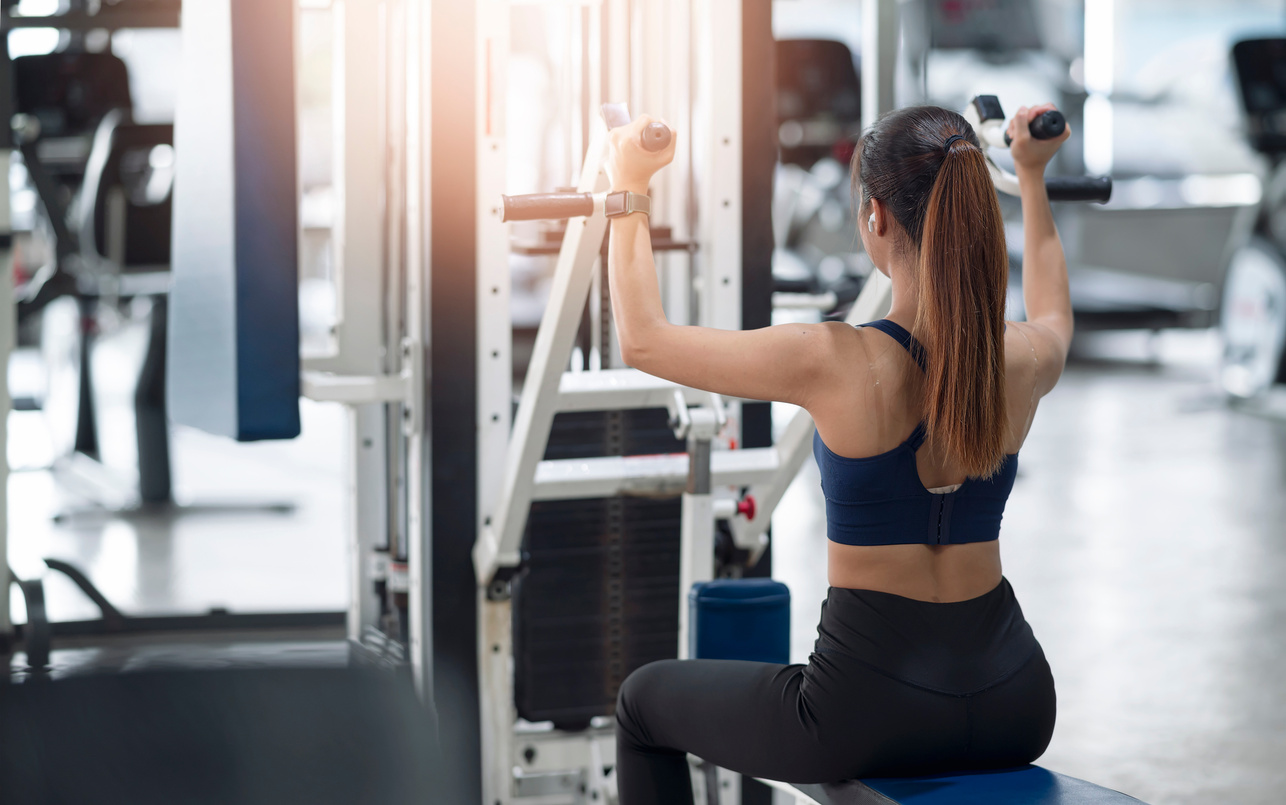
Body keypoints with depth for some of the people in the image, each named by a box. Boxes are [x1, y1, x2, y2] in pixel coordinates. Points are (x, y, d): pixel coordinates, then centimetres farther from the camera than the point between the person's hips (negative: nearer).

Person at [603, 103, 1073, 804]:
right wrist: (1032, 180, 34)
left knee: (643, 702, 23)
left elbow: (643, 339, -2)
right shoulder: (1021, 363, -5)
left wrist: (629, 190, 9)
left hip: (872, 712, -5)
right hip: (1013, 711, 5)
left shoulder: (837, 365, -18)